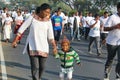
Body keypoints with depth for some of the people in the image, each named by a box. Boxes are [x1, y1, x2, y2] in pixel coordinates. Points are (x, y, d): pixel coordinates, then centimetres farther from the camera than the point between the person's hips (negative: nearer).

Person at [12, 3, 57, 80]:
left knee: (42, 67, 9)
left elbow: (50, 35, 1)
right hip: (32, 46, -3)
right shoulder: (32, 18, -8)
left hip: (43, 46, 3)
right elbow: (22, 28, -4)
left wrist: (54, 46, -7)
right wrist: (15, 40, -6)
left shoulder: (48, 21, -1)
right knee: (35, 66, -10)